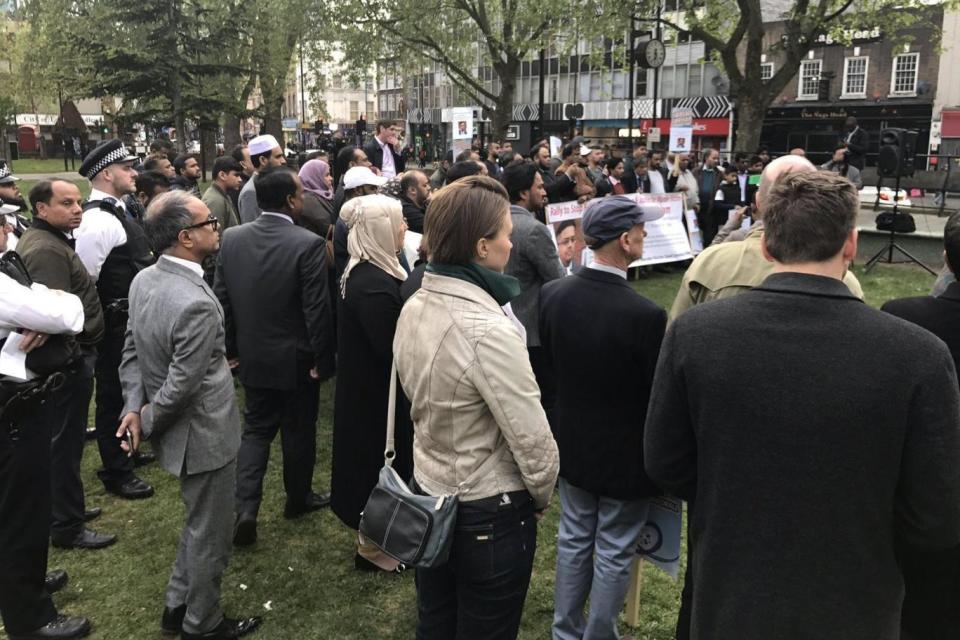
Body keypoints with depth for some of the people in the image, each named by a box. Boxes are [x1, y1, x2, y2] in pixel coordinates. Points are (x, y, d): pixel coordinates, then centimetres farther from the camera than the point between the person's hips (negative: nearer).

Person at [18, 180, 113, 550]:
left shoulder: (45, 240, 14)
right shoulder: (47, 249, -20)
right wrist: (73, 356, -20)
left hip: (69, 356, 10)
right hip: (69, 360, -10)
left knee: (62, 439, 20)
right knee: (66, 442, 0)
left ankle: (64, 508, 34)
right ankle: (67, 527, 12)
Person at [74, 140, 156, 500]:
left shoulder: (116, 211, 10)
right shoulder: (97, 221, -22)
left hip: (131, 320, 10)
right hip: (115, 324, -10)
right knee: (113, 394, 4)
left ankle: (124, 451, 43)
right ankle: (116, 473, 19)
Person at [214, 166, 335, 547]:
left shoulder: (231, 238, -4)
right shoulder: (308, 244, -20)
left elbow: (221, 299, 3)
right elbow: (317, 309, -19)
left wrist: (232, 348, 13)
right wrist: (322, 359, -8)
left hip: (253, 356, 4)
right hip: (296, 359, -4)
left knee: (256, 429, 17)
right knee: (298, 431, 15)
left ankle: (245, 508, 7)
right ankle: (298, 499, 33)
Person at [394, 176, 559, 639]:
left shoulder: (413, 308, -5)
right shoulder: (488, 331, -29)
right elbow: (532, 440, -24)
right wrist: (541, 497, -4)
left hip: (428, 495, 7)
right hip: (489, 515, -7)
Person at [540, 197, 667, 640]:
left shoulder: (552, 294, -11)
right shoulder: (646, 314, -28)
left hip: (572, 441, 6)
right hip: (624, 451, -5)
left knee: (574, 539, 22)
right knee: (613, 554, 13)